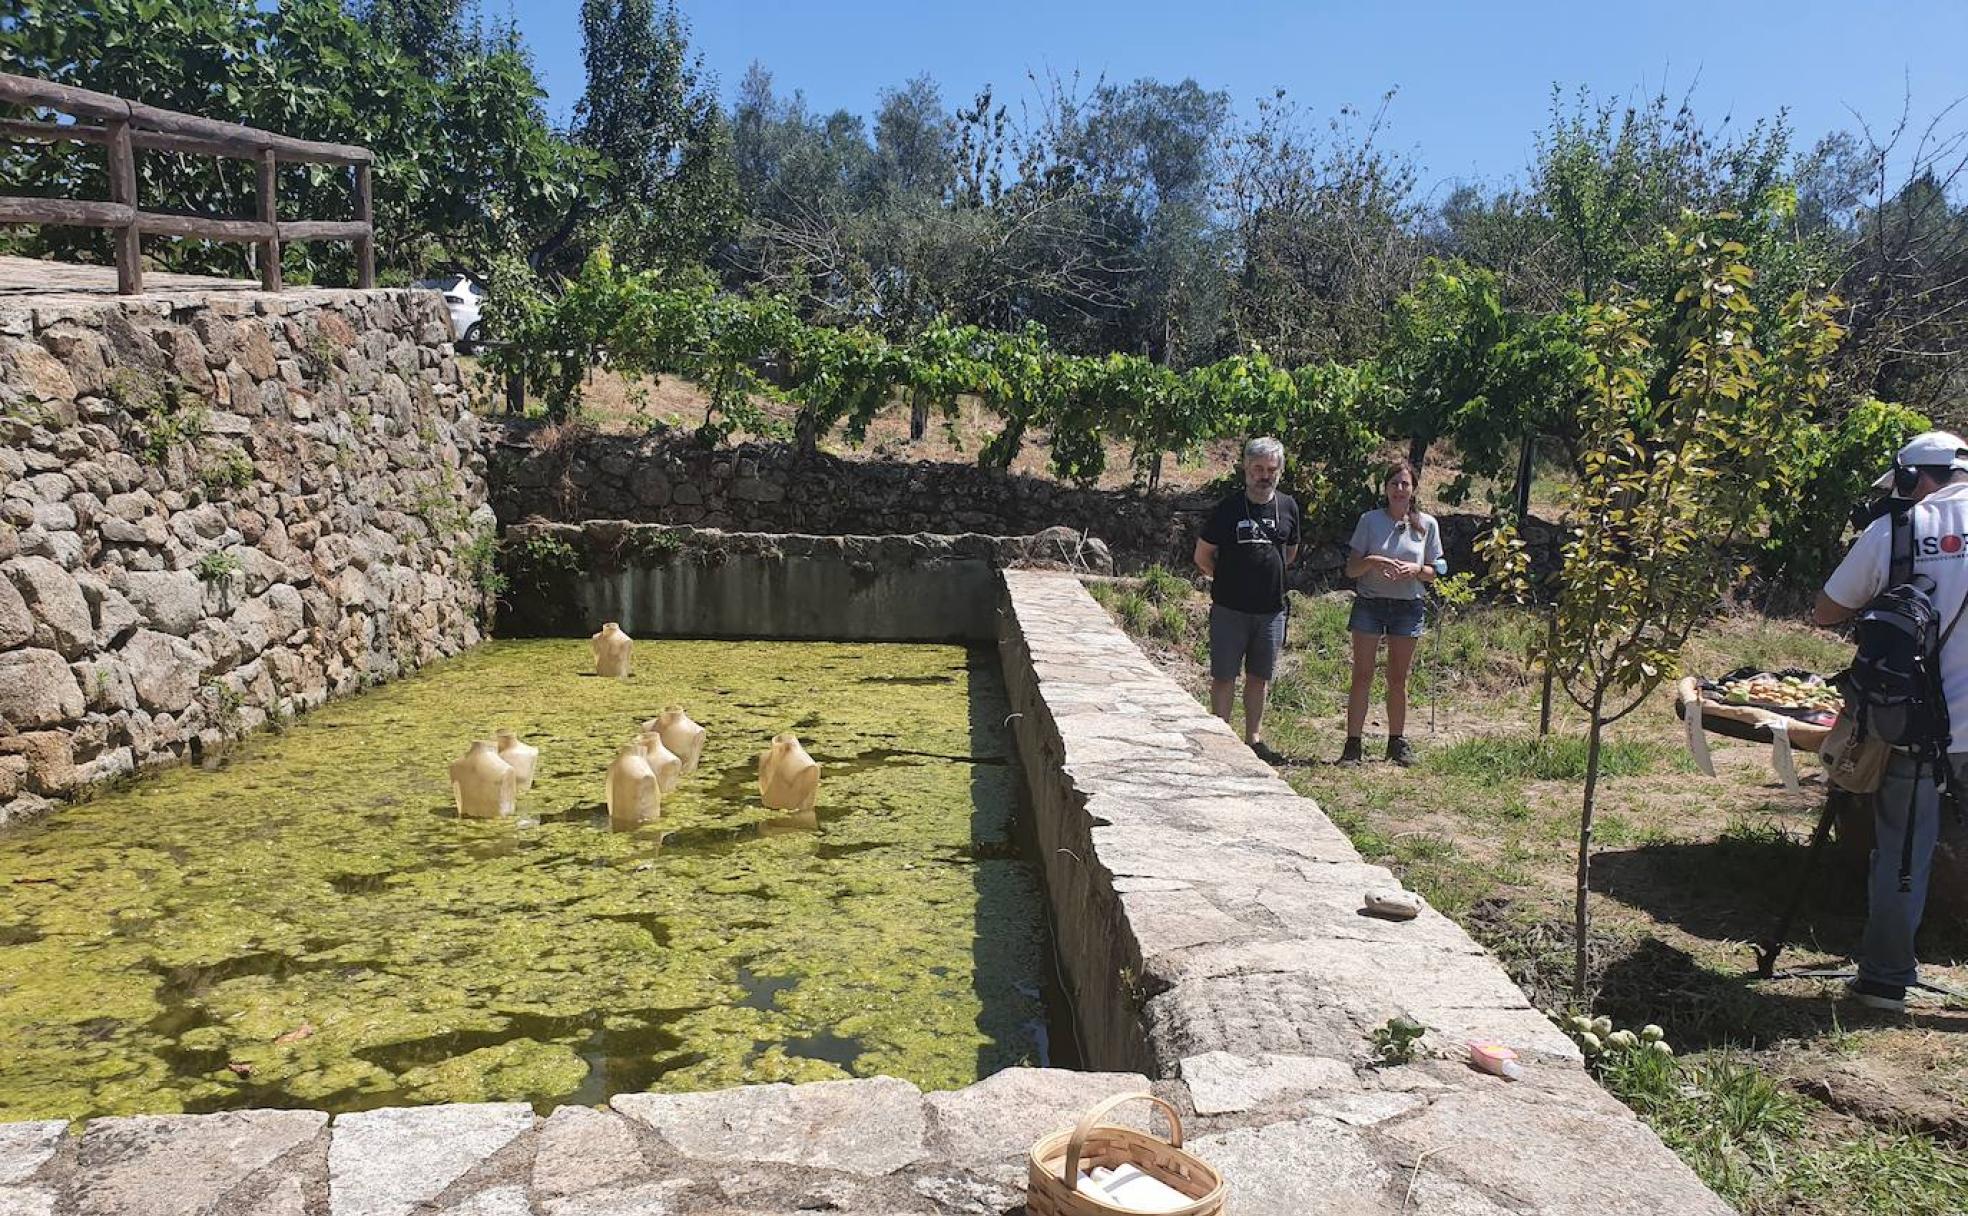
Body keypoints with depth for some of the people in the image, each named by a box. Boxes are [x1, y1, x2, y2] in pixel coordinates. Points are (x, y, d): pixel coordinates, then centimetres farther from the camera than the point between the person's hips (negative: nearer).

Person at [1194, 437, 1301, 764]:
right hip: (1230, 610, -4)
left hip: (1271, 610, 4)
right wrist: (1229, 579, 6)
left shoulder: (1288, 508, 5)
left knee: (1260, 677, 13)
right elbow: (1202, 556, 0)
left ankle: (1254, 739, 24)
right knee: (1224, 677, 2)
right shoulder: (1227, 509, -7)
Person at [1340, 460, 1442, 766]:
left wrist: (1415, 569, -14)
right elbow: (1351, 569, -2)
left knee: (1398, 679, 8)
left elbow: (1433, 573, 7)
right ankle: (1352, 745, -1)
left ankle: (1397, 742, 21)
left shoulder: (1426, 524, 3)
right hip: (1369, 604, -1)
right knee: (1362, 676, -3)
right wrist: (1373, 562, -21)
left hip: (1407, 608, 1)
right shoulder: (1370, 520, -2)